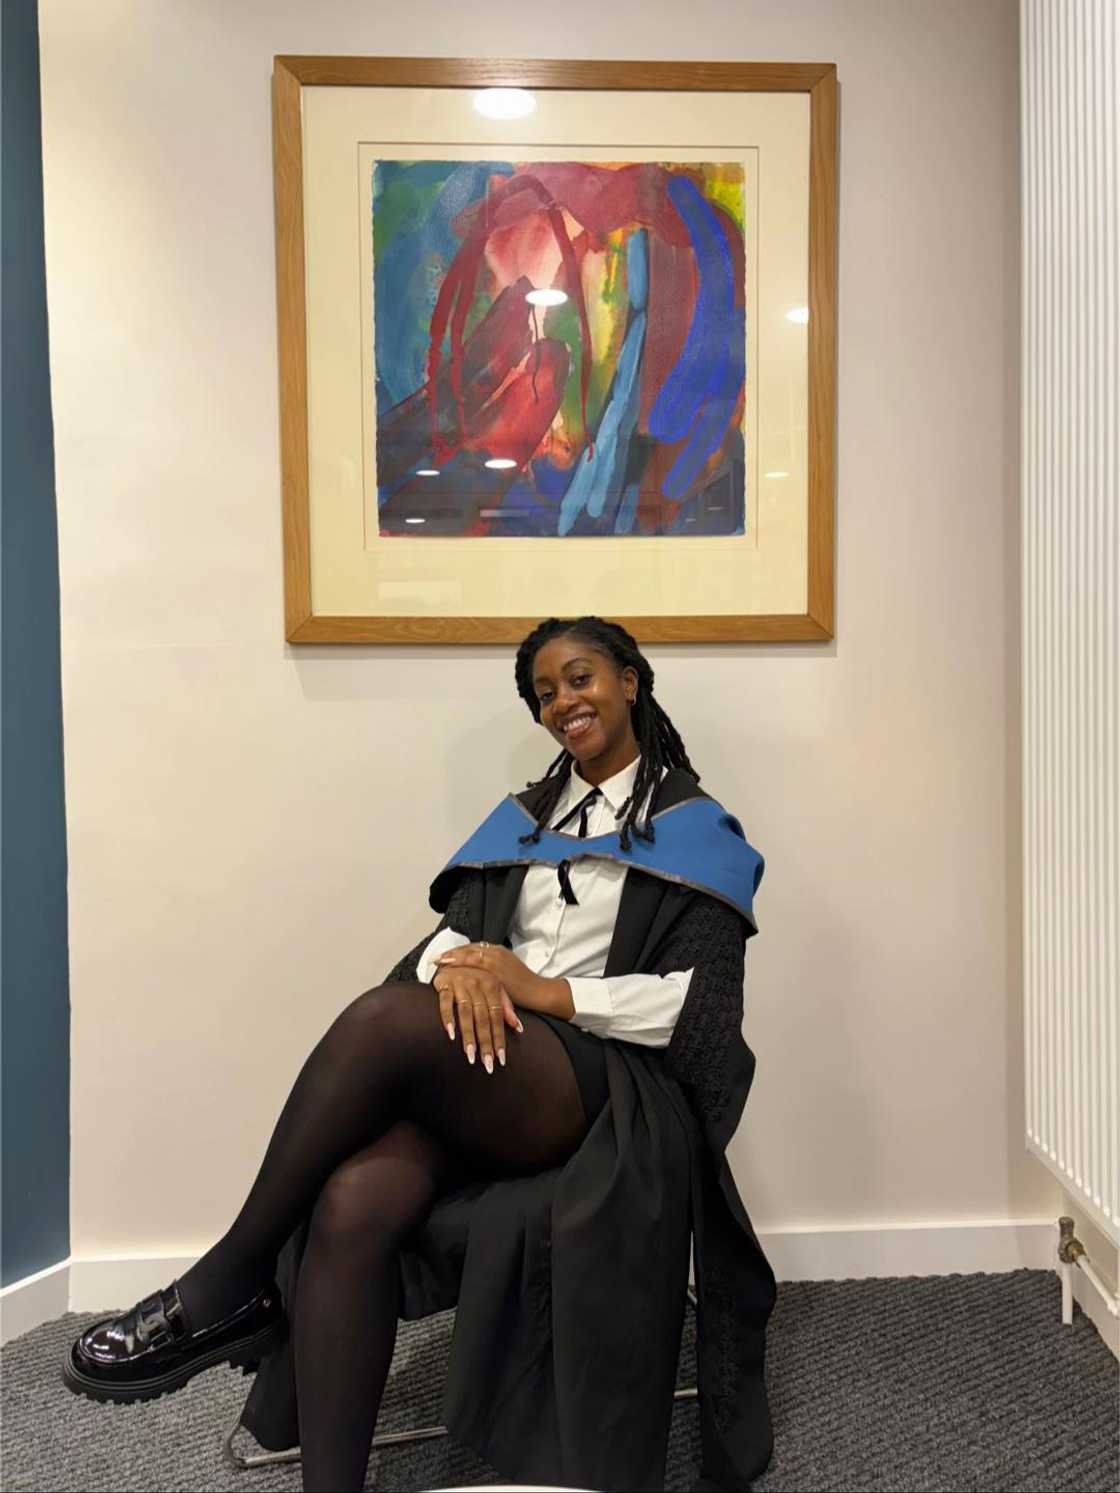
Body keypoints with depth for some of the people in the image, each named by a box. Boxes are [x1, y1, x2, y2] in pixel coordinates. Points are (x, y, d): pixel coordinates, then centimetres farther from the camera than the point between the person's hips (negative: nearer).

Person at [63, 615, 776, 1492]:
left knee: (389, 1015, -32)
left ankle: (234, 1285, -16)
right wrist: (454, 963, -14)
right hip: (477, 1072, 4)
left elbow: (698, 1006, -2)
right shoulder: (524, 818, 22)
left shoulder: (699, 833, 8)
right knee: (351, 1207, -30)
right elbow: (451, 926, 11)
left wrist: (546, 991, -12)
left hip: (599, 1085, -4)